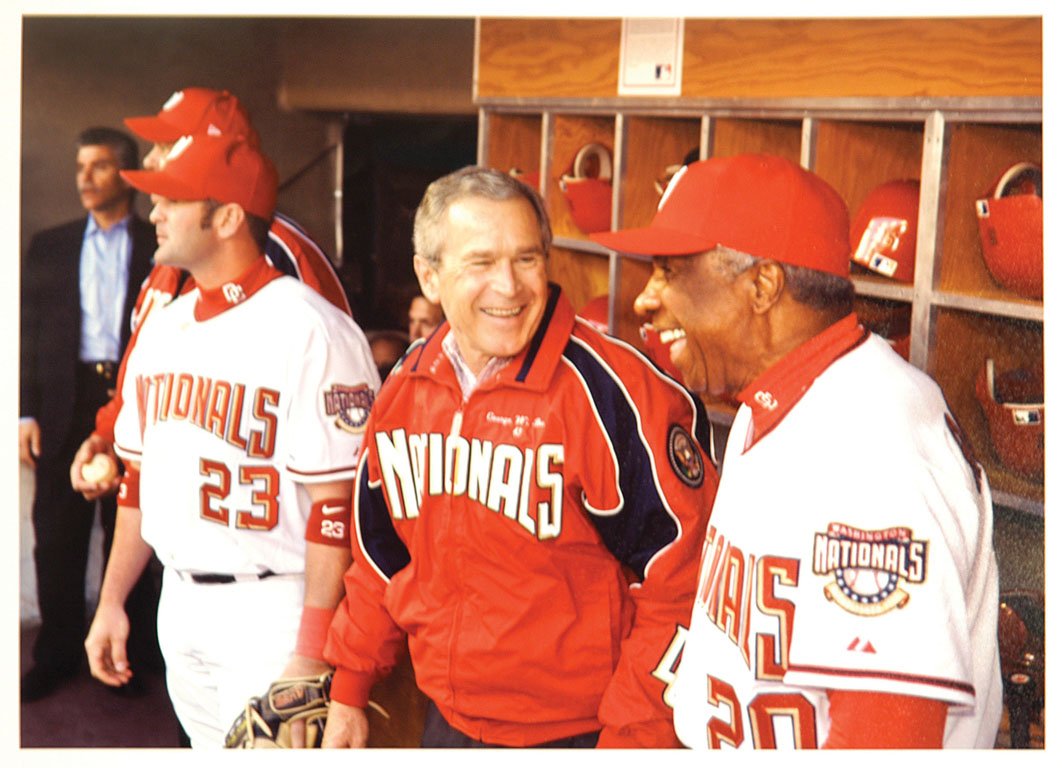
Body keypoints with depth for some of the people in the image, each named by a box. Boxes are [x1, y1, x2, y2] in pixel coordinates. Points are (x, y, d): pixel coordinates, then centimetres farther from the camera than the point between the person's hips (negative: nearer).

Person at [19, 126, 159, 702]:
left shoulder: (159, 248, 3)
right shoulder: (50, 247, 10)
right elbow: (30, 332, 8)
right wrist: (27, 412, 0)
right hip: (67, 403, 2)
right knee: (57, 537, 5)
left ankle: (129, 652, 20)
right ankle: (57, 655, 18)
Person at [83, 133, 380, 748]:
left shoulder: (312, 331, -16)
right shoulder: (165, 326, 10)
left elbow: (338, 505, -19)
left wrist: (311, 653, -19)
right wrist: (112, 601, 15)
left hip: (270, 610, -7)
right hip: (178, 602, 8)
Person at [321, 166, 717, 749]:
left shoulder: (611, 391, -19)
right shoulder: (405, 388, 1)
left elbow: (677, 575, -16)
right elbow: (380, 556, 13)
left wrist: (631, 736, -16)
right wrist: (349, 690, 15)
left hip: (575, 734, -5)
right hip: (447, 722, 6)